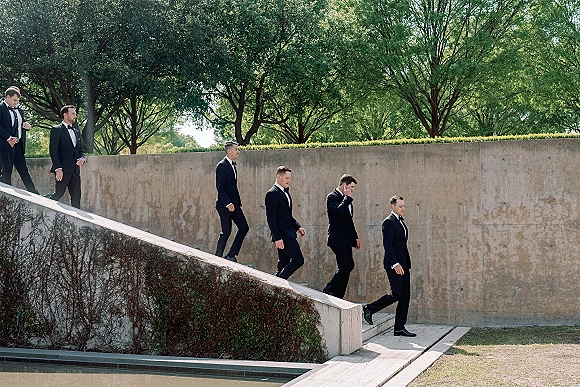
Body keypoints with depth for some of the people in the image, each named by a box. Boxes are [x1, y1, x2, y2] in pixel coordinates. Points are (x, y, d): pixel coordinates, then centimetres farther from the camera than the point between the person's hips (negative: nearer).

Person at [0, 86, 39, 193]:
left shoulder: (19, 110, 20)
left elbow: (21, 126, 28)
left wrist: (28, 127, 4)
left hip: (18, 145, 7)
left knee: (24, 170, 5)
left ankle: (34, 193, 4)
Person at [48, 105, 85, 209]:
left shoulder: (76, 132, 21)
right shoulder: (56, 130, -2)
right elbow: (53, 151, -9)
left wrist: (82, 158, 2)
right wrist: (58, 168, -17)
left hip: (75, 169, 7)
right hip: (63, 169, -7)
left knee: (76, 196, 3)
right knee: (59, 193, -8)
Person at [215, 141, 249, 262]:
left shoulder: (233, 165, 15)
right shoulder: (222, 166, -13)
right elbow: (220, 187, -19)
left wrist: (238, 202, 15)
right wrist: (228, 203, -26)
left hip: (234, 204, 9)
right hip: (224, 205, -9)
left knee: (244, 228, 5)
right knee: (226, 231, -4)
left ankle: (231, 256, 10)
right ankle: (218, 257, 10)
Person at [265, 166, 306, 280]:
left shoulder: (285, 192, 18)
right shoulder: (272, 194, -12)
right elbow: (271, 218, -17)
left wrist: (298, 226, 10)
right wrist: (277, 238, -21)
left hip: (288, 234, 9)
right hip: (283, 235, -9)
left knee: (283, 264, 8)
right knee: (298, 260, -11)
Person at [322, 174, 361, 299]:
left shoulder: (346, 199, 20)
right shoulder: (332, 197, -8)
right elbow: (339, 210, -28)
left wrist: (355, 237, 22)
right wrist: (348, 198, -15)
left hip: (346, 240, 10)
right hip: (337, 239, -10)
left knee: (345, 268, 6)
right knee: (348, 265, -19)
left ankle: (338, 297, 8)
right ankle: (328, 291, -11)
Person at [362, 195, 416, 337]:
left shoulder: (401, 221, 18)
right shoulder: (389, 222, -12)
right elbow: (387, 245, -18)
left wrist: (406, 263, 17)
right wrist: (395, 264, -24)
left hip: (403, 264, 9)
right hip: (395, 264, -9)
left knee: (405, 297, 6)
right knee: (396, 294, -11)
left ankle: (400, 328, 9)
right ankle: (369, 309, 6)